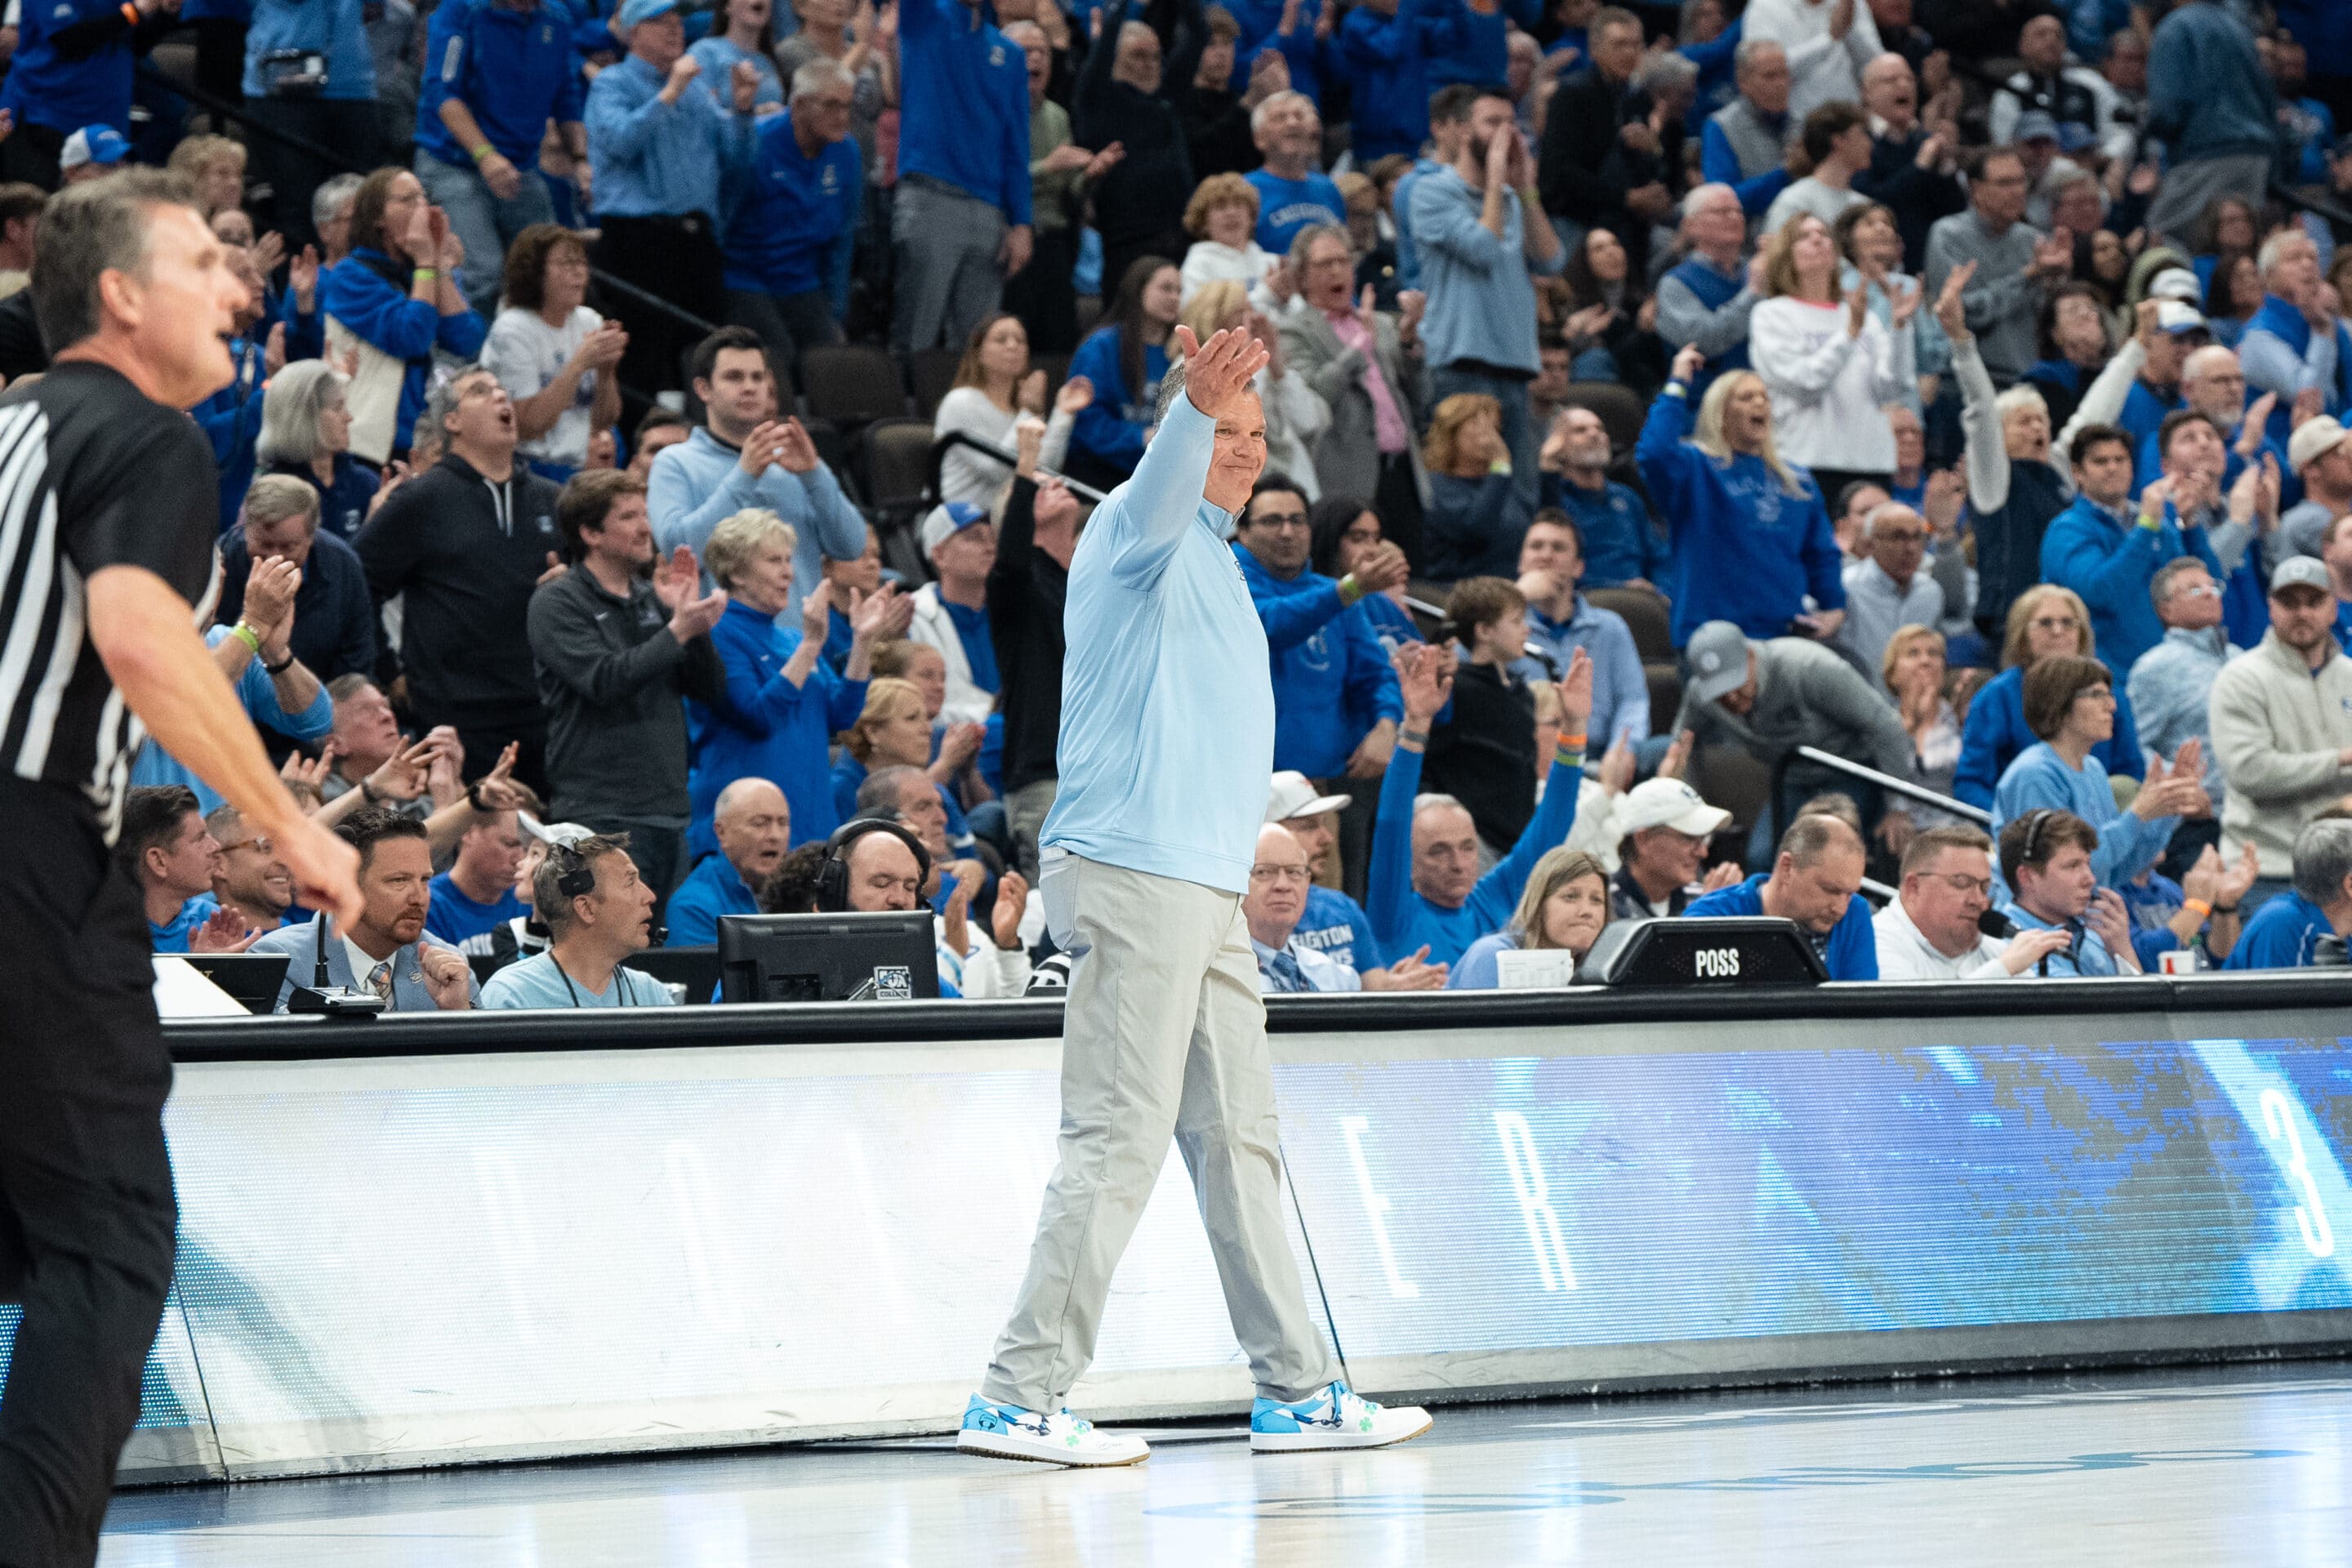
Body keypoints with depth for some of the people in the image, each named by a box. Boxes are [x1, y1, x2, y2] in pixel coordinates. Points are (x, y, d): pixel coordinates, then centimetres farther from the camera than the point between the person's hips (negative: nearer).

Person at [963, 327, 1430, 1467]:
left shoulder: (1209, 558, 24)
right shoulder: (1140, 529, -5)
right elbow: (1163, 484, -31)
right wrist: (1196, 408, -49)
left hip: (1203, 890, 10)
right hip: (1131, 873, -10)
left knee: (1237, 1139, 12)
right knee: (1118, 1141, -11)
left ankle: (1297, 1393, 16)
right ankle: (1016, 1398, -10)